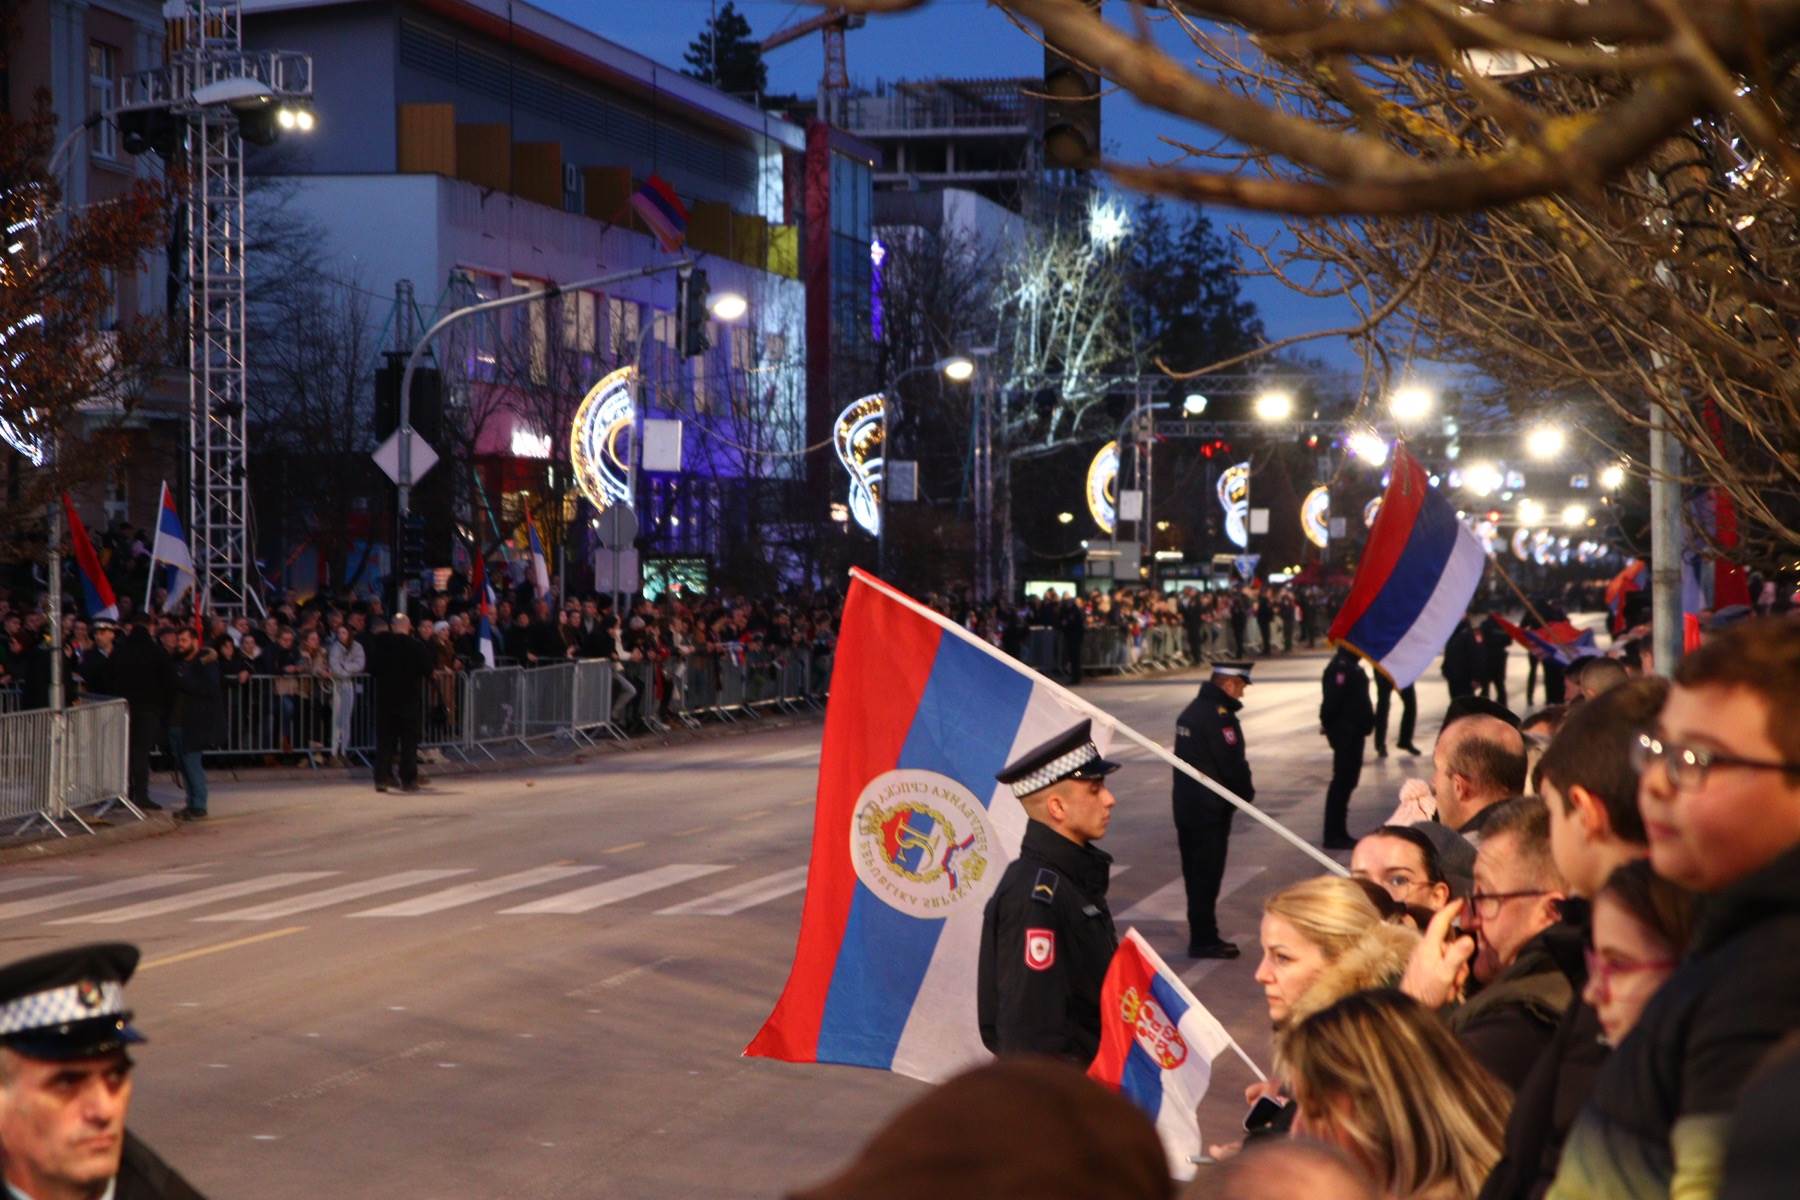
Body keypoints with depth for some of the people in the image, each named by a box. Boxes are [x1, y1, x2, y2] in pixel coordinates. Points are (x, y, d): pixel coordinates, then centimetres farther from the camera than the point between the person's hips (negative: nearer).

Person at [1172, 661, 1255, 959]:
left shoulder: (1190, 711, 12)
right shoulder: (1220, 716, -18)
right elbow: (1234, 764, -19)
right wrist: (1247, 793, 0)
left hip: (1186, 807, 9)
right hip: (1211, 810, -9)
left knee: (1196, 874, 14)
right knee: (1207, 876, -3)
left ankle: (1202, 937, 22)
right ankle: (1204, 941, 1)